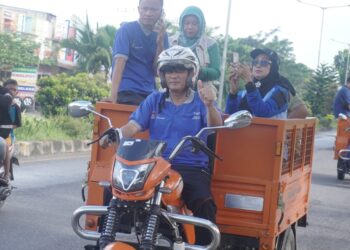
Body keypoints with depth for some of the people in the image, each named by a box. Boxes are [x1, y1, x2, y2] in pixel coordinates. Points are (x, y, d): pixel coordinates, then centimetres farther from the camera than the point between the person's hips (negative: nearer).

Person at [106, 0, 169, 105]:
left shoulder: (161, 35, 8)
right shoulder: (126, 29, -6)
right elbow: (119, 62, -17)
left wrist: (160, 42, -11)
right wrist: (113, 95, -29)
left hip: (149, 93, 5)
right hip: (127, 92, -5)